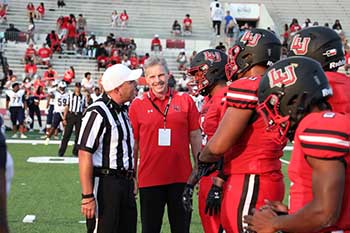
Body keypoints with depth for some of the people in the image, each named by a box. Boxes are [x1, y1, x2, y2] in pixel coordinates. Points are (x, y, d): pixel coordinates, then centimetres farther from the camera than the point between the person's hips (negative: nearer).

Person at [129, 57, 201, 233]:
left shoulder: (185, 101, 3)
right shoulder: (138, 105, 2)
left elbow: (195, 138, 7)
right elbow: (133, 144, 7)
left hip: (181, 177, 1)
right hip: (150, 178, -1)